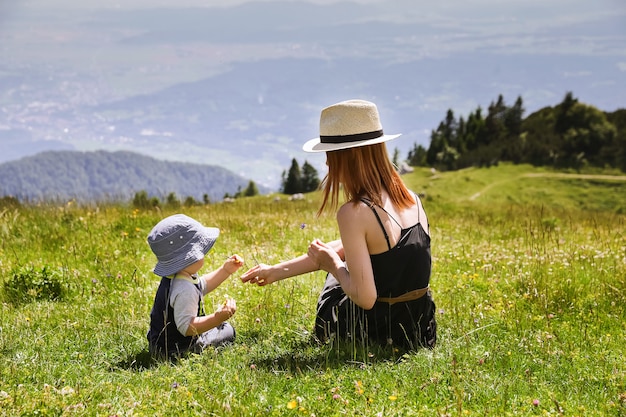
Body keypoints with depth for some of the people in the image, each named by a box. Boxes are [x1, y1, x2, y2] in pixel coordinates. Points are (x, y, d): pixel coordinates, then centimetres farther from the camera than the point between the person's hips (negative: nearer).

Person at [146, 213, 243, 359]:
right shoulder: (184, 290, -35)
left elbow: (203, 285, 18)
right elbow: (186, 327, -38)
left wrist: (225, 270, 11)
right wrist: (217, 318, -45)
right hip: (175, 351, -10)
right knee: (228, 330, 3)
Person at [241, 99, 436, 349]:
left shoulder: (354, 213, -22)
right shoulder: (409, 198, 2)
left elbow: (364, 298, -24)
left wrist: (333, 265, -5)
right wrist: (277, 271, 18)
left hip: (382, 332, -5)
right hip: (421, 330, 5)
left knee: (334, 279, 28)